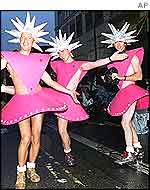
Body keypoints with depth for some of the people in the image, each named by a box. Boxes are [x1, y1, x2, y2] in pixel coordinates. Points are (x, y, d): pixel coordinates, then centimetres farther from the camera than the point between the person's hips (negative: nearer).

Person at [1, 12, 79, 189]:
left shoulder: (38, 60, 12)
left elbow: (50, 81, 15)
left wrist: (69, 91, 14)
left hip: (39, 98, 3)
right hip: (21, 101, -3)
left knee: (36, 137, 6)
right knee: (25, 138, -8)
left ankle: (31, 168, 24)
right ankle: (20, 173, 10)